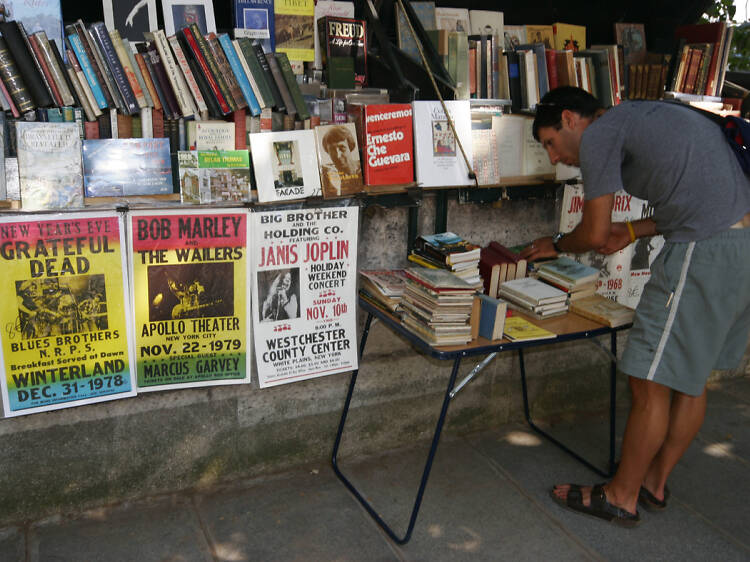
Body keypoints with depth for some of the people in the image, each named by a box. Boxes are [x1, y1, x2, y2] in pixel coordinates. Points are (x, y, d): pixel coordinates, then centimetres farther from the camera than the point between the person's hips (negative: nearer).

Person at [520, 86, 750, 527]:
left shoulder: (599, 133, -4)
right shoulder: (647, 116, 24)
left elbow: (594, 235, -5)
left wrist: (556, 245, 16)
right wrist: (633, 231, 25)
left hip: (706, 253, -10)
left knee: (651, 383, 2)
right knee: (691, 377, 18)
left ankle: (621, 497, 17)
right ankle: (655, 483, 32)